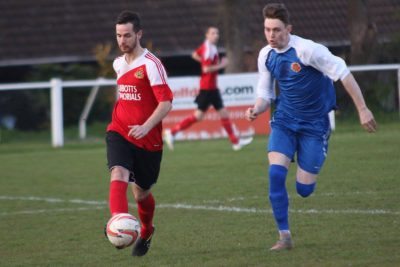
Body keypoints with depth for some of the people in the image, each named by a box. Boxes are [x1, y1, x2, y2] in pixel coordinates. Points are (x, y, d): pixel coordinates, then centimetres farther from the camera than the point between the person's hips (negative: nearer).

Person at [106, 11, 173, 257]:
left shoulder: (151, 64, -13)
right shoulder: (118, 64, 9)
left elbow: (166, 103, -19)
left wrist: (146, 127, -32)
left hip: (148, 139, -4)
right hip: (120, 132, 4)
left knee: (141, 192, 11)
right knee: (119, 175, -24)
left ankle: (146, 232, 39)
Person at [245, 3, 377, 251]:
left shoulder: (307, 49, -21)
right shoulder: (266, 55, -2)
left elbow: (343, 73, -19)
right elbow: (265, 94, 8)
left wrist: (362, 109, -21)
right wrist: (256, 109, -15)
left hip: (314, 124, -4)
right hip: (284, 121, 4)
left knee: (304, 189, -2)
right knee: (276, 174, -18)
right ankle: (285, 236, -7)